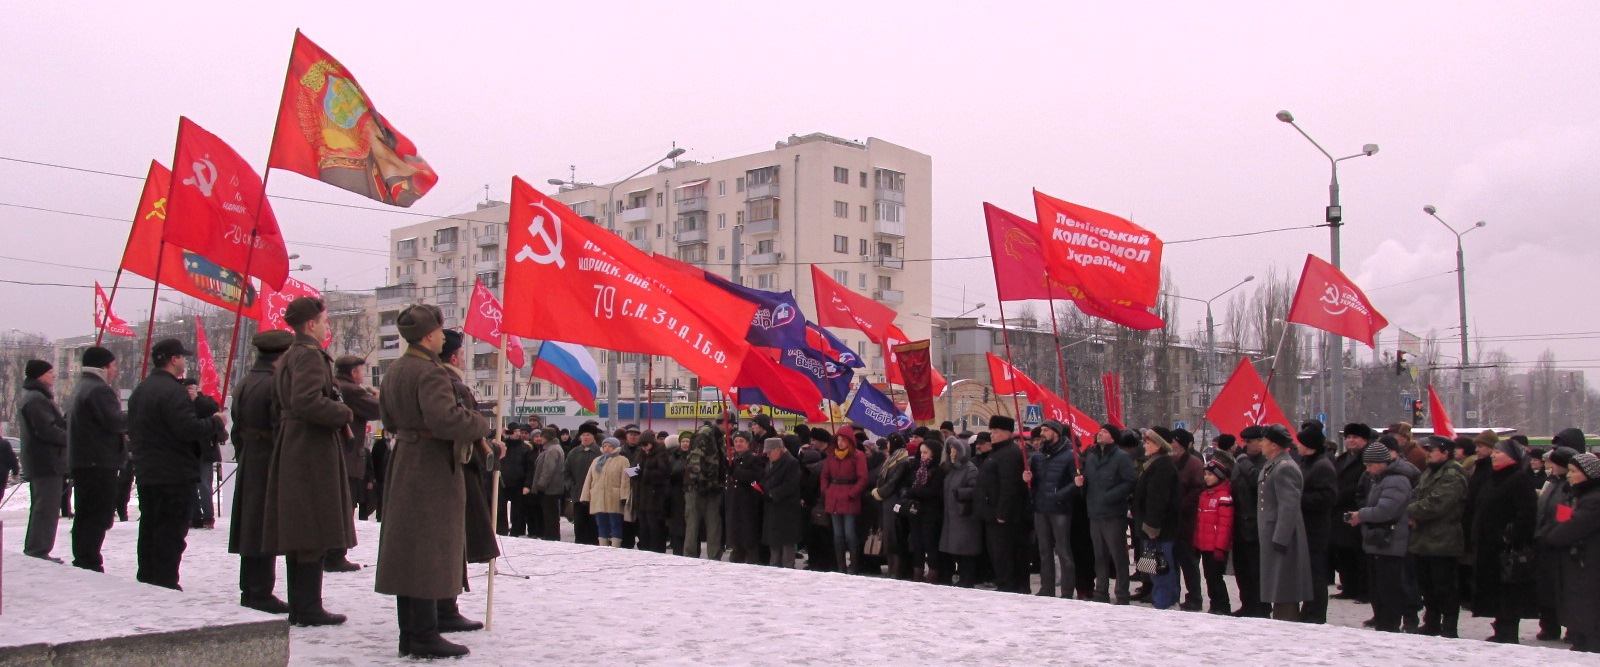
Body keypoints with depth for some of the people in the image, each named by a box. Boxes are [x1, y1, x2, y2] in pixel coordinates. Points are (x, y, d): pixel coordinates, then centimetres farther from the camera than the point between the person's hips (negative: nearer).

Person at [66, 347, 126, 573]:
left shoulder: (81, 387, 20)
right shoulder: (99, 389, -14)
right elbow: (115, 421, -23)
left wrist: (122, 433, 14)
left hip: (81, 460, 11)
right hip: (100, 461, -11)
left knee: (86, 513, 16)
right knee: (100, 515, -8)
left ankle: (81, 559, 22)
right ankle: (89, 563, -10)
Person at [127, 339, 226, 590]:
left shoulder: (140, 390, 14)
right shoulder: (171, 390, -19)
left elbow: (133, 430, 22)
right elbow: (189, 428, -26)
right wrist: (216, 422, -12)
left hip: (146, 472, 10)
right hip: (174, 475, -10)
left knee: (150, 528, 17)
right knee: (171, 532, -5)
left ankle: (146, 579, 25)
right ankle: (165, 584, -4)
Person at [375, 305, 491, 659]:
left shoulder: (394, 370, 13)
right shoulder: (431, 372, -18)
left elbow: (388, 418, 22)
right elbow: (445, 417, -29)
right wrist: (480, 423, -14)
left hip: (403, 465, 10)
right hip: (434, 469, -10)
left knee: (407, 549, 12)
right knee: (430, 550, -5)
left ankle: (409, 635, 18)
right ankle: (425, 637, -1)